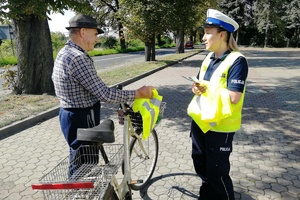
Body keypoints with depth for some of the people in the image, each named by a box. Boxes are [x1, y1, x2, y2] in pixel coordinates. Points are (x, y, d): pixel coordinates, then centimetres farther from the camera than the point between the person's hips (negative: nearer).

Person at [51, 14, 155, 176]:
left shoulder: (64, 53, 8)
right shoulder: (78, 58, -25)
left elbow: (55, 77, 22)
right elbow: (105, 94, -27)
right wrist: (138, 93, -19)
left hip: (70, 115, 11)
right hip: (82, 120, -10)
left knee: (78, 161, 25)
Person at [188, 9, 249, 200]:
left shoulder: (237, 61, -18)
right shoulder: (209, 58, 6)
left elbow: (233, 97, -26)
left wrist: (207, 88, -16)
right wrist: (196, 88, -8)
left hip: (219, 127, -8)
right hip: (199, 121, 8)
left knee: (217, 172, 7)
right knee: (200, 164, 23)